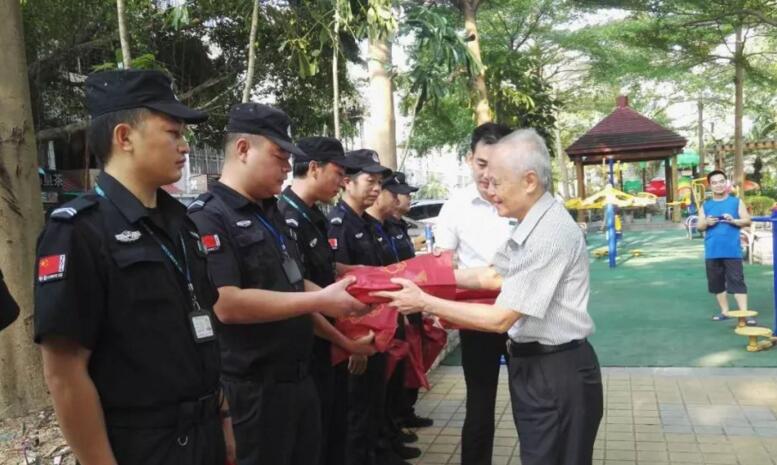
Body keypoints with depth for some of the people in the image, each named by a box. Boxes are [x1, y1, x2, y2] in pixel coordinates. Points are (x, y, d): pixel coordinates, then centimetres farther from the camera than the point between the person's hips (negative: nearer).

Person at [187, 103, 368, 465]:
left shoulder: (271, 214, 13)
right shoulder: (209, 218, -17)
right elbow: (227, 305, -27)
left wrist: (337, 297, 3)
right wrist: (320, 301, -24)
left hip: (299, 376, 9)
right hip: (252, 387, -9)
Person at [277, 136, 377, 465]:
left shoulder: (313, 217, 8)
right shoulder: (287, 220, -22)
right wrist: (346, 343, -14)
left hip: (328, 348, 9)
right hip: (307, 354, -9)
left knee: (335, 434, 21)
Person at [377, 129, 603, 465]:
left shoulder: (550, 234, -25)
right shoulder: (530, 225, 6)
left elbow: (500, 319, -24)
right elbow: (494, 277, 14)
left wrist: (425, 303, -19)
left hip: (557, 373, -9)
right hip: (534, 365, 9)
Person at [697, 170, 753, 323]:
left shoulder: (736, 201, 6)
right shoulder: (706, 205, 11)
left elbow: (747, 221, 1)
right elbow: (699, 227, 9)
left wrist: (733, 221, -18)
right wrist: (706, 223, -13)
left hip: (732, 251, -3)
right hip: (712, 252, 3)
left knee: (737, 281, -8)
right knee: (716, 283, 9)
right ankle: (724, 311, 21)